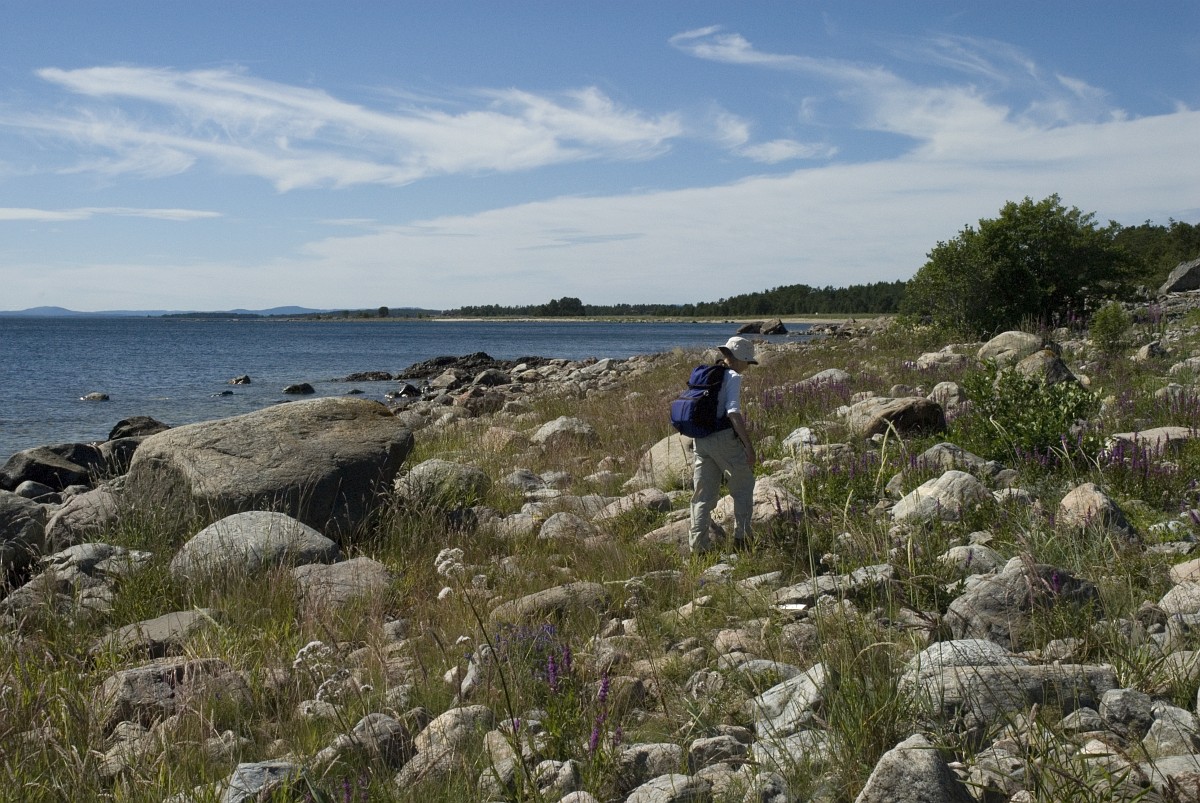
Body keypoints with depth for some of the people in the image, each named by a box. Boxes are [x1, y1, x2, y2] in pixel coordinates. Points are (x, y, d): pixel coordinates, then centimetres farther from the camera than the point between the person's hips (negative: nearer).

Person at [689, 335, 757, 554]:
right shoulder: (732, 378, -8)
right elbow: (733, 412, -19)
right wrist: (749, 445, -18)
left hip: (700, 440, 7)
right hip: (724, 438, -7)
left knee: (703, 494, 10)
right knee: (744, 486, 11)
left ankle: (698, 542, 6)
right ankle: (741, 535, 11)